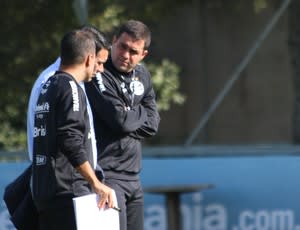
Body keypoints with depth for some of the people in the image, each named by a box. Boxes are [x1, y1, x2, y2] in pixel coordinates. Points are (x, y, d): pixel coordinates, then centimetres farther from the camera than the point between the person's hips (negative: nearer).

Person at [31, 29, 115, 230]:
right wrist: (97, 184, -18)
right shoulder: (70, 88, -9)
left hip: (43, 191, 9)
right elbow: (72, 142, -19)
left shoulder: (46, 88, 19)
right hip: (68, 192, -9)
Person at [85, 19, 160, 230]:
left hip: (133, 176, 8)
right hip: (107, 175, -8)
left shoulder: (142, 75, 12)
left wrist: (130, 117, -8)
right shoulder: (98, 76, -12)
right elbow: (120, 120, -20)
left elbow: (152, 124, 6)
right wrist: (141, 112, -1)